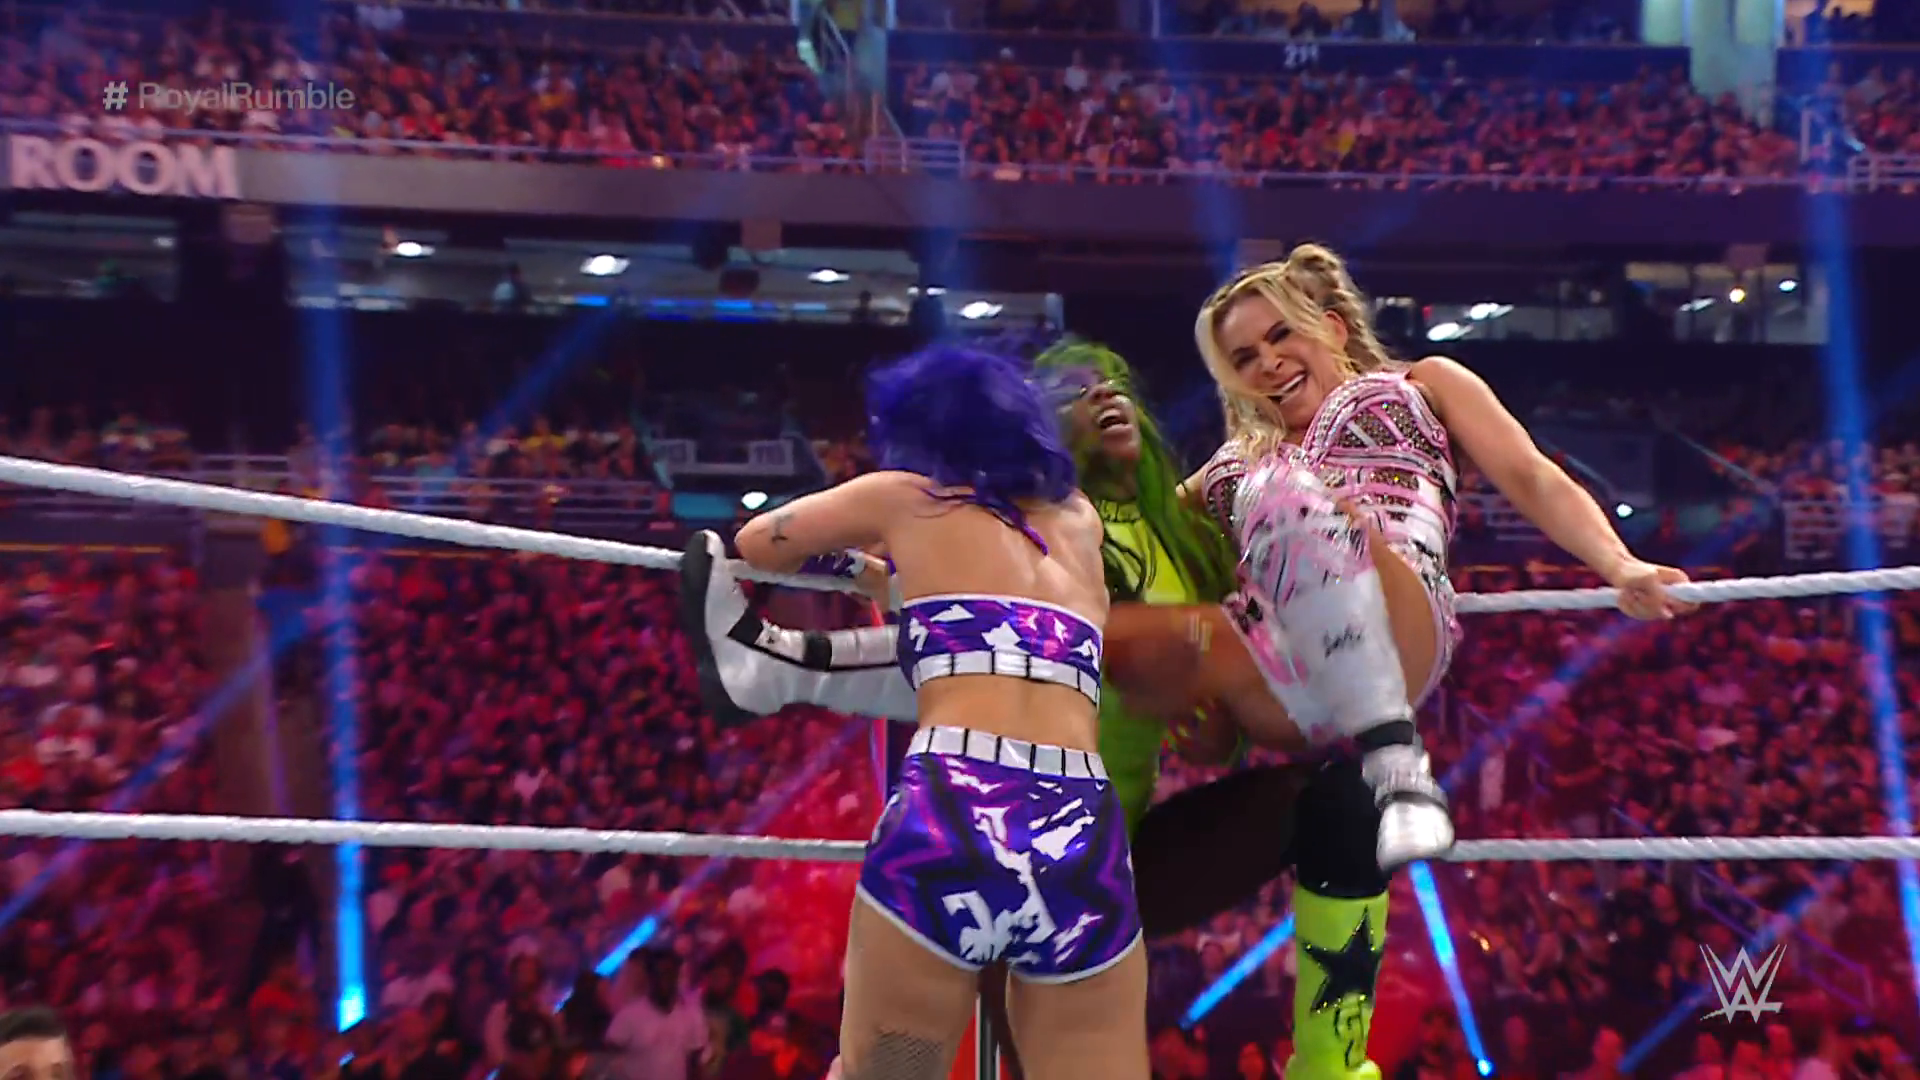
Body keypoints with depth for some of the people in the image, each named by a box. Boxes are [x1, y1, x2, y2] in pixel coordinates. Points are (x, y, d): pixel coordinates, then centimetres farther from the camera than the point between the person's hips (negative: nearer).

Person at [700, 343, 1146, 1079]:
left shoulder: (906, 499, 15)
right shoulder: (1078, 522, 26)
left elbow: (758, 542, 31)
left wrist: (847, 550, 49)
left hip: (950, 817, -3)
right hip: (1085, 845, 3)